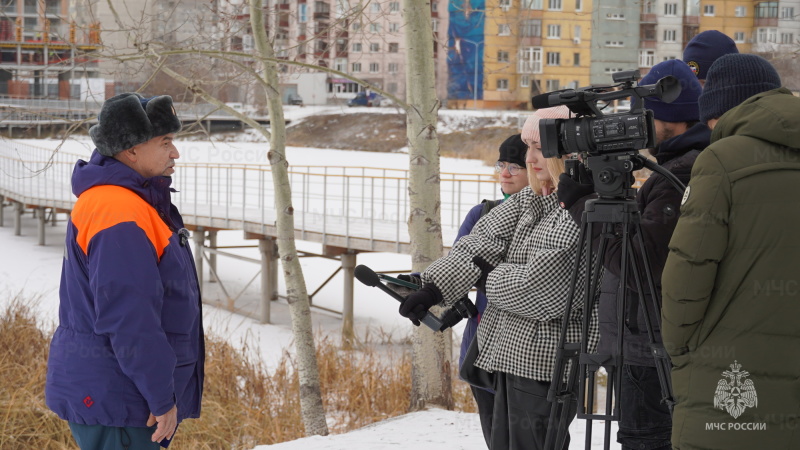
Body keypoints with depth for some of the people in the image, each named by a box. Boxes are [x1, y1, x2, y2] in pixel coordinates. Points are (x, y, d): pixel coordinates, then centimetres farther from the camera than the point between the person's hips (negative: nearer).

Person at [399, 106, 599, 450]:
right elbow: (482, 241, 3)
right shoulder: (528, 200, 11)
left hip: (546, 361, -9)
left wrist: (487, 277, -4)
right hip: (512, 353, 9)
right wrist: (433, 289, -9)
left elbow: (540, 288, -21)